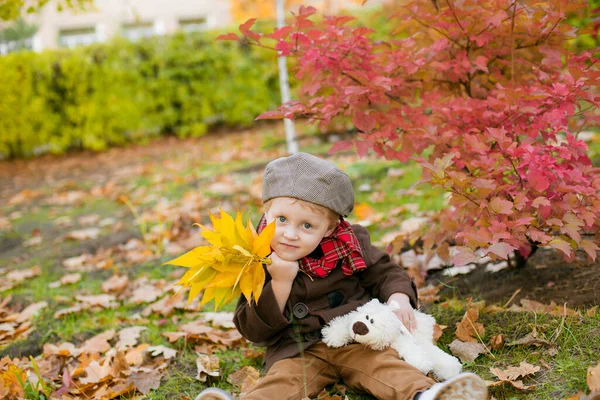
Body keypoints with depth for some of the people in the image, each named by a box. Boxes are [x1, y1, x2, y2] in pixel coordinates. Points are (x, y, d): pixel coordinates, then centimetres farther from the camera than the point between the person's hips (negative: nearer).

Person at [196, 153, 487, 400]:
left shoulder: (349, 246, 2)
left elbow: (385, 272, 14)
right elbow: (253, 330, -6)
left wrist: (399, 296, -9)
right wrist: (280, 284, -19)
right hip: (296, 350, -2)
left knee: (382, 364, -24)